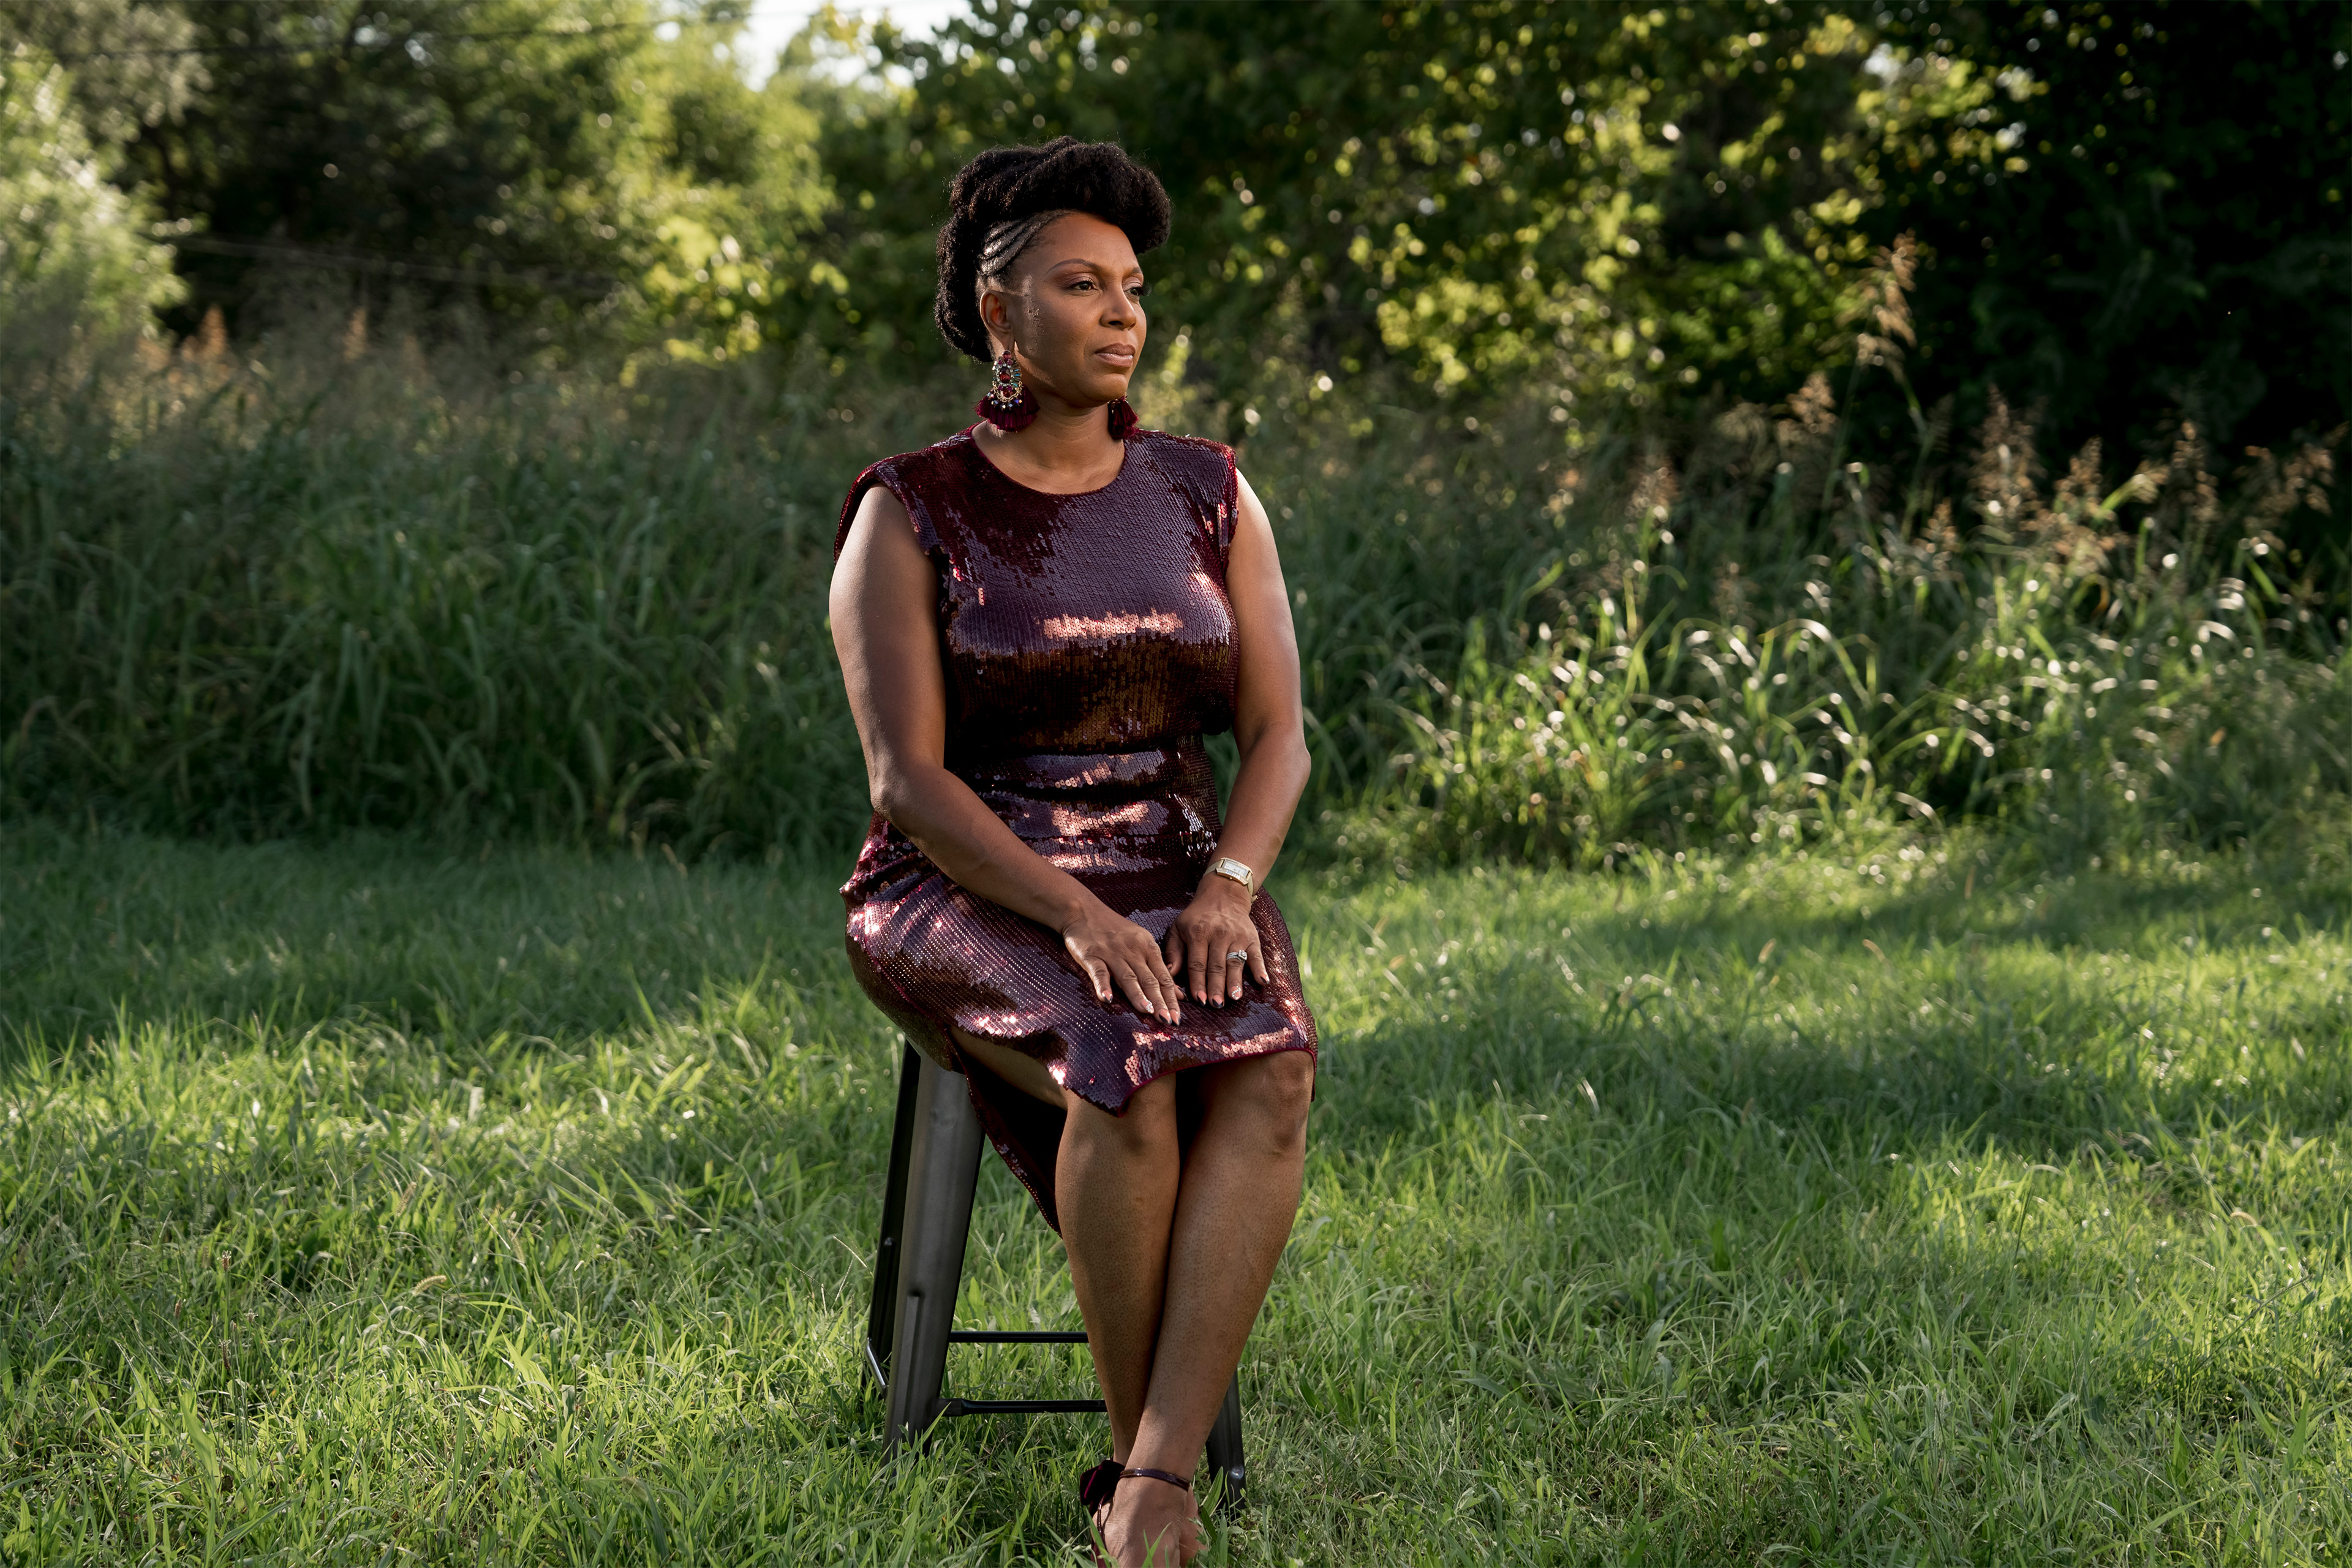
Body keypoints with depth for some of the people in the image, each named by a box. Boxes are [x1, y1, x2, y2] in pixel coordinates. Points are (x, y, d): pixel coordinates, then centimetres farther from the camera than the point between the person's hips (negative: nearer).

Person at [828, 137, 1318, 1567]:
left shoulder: (1210, 497, 8)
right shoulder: (908, 515, -3)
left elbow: (1278, 737, 2)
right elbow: (907, 779, -11)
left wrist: (1227, 889, -19)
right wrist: (1077, 917, -26)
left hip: (1179, 891, 3)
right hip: (972, 902, -3)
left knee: (1269, 1071, -33)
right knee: (1126, 1074, -36)